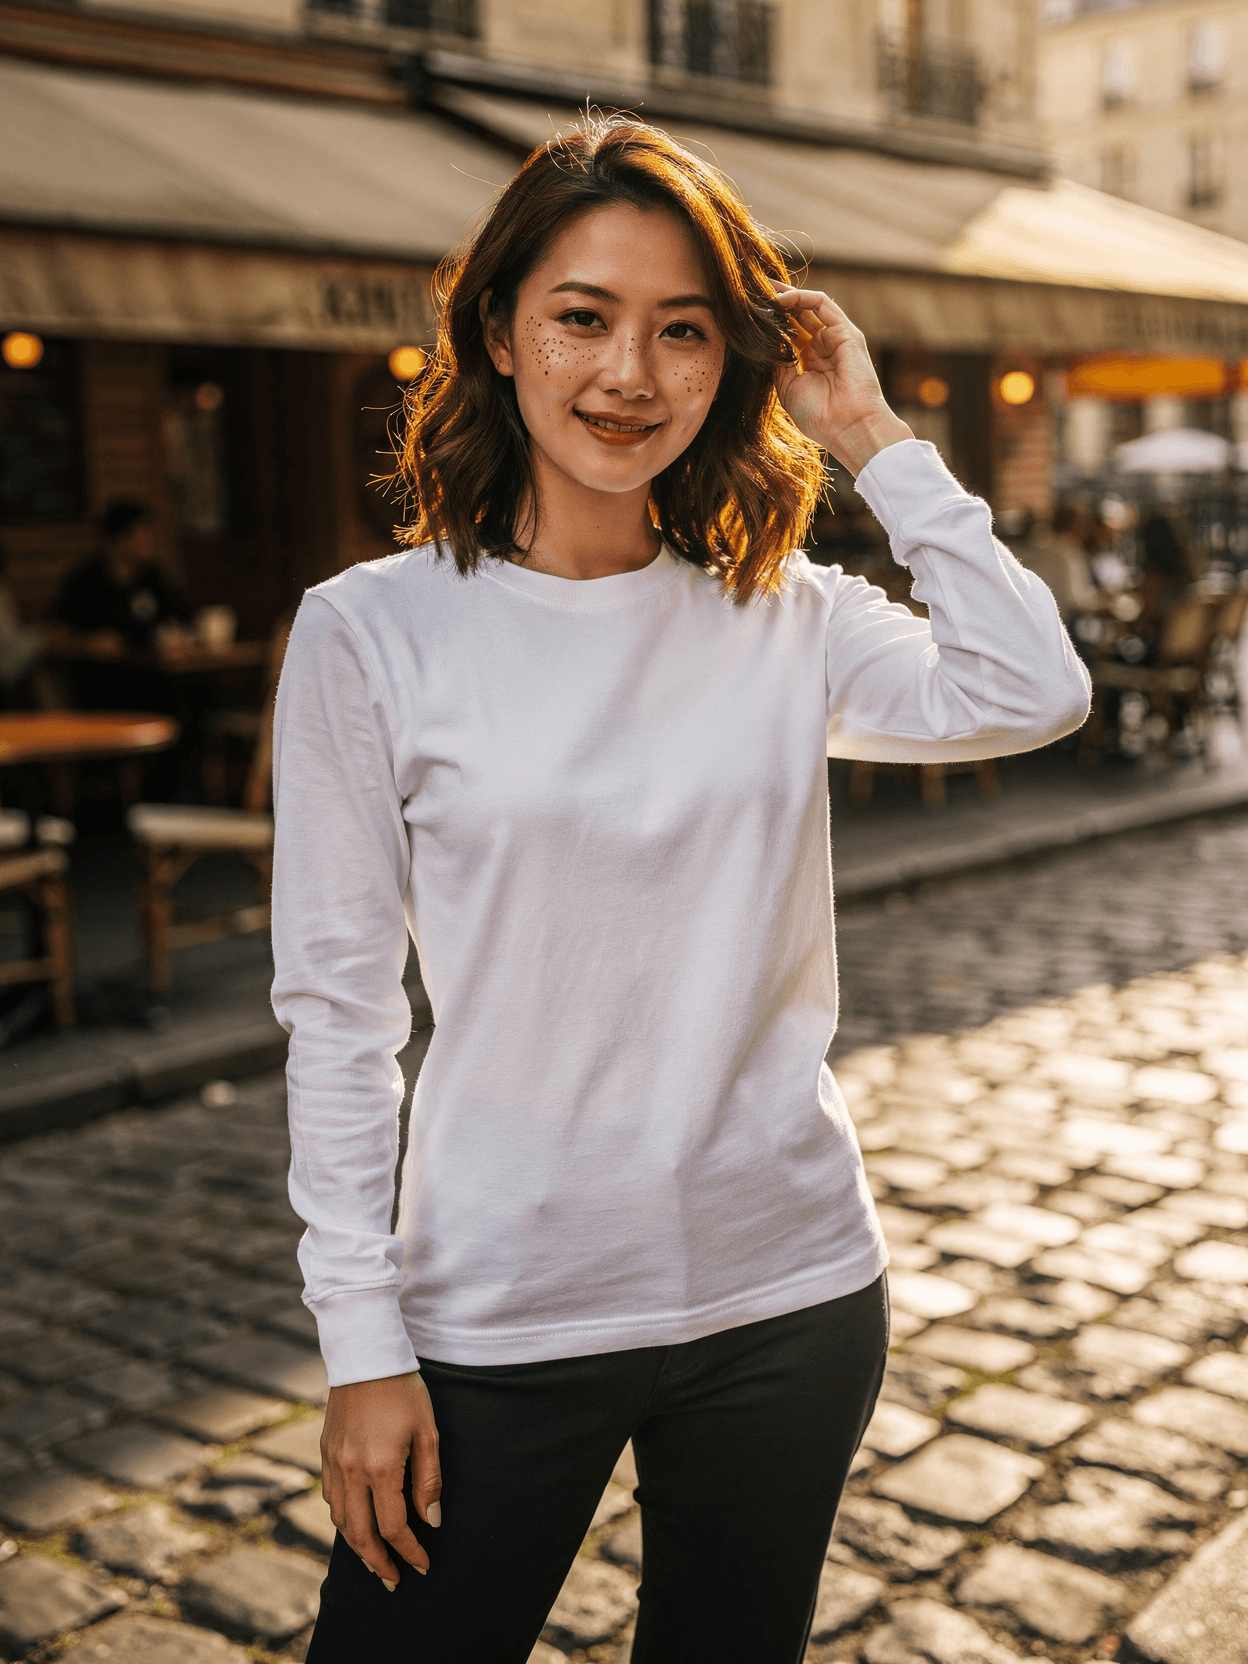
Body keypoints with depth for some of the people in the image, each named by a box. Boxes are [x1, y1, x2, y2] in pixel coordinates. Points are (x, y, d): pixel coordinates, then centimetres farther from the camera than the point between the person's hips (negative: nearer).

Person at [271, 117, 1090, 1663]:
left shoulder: (783, 614, 1)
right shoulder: (372, 633, -8)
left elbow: (1032, 690, -14)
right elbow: (336, 1011, -6)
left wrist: (874, 437, -9)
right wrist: (363, 1343, -8)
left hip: (790, 1297, 3)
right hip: (503, 1315, -2)